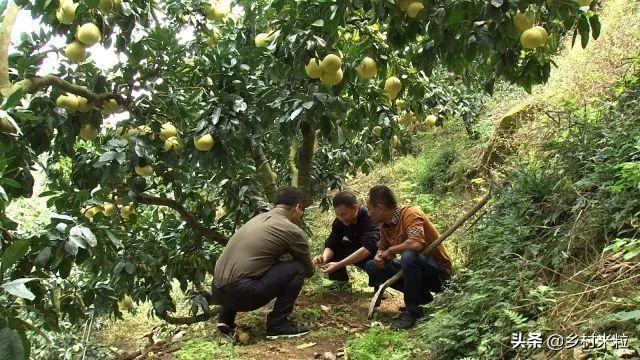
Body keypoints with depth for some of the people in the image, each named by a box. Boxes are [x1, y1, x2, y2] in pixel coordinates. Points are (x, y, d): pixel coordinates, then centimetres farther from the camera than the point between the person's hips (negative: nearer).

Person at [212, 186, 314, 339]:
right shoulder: (293, 231, -2)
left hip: (217, 292, 8)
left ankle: (226, 316, 23)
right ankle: (278, 324, 2)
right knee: (297, 269, 1)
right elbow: (308, 271, 14)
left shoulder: (258, 218, 19)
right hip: (241, 292, -8)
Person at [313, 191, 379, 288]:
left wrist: (339, 265, -47)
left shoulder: (370, 218, -31)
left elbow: (367, 248, -41)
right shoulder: (339, 221, -13)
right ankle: (341, 281, 1)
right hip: (357, 251, 6)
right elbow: (331, 244, -16)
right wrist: (324, 258, -40)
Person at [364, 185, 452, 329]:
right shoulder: (385, 225, 3)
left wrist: (391, 250, -22)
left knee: (409, 256, -37)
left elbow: (416, 244, -39)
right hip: (414, 268, 9)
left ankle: (412, 310, -19)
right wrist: (379, 256, -9)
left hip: (439, 270, -9)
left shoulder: (410, 214, -22)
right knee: (372, 267, 0)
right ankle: (422, 296, 7)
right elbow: (382, 247, 16)